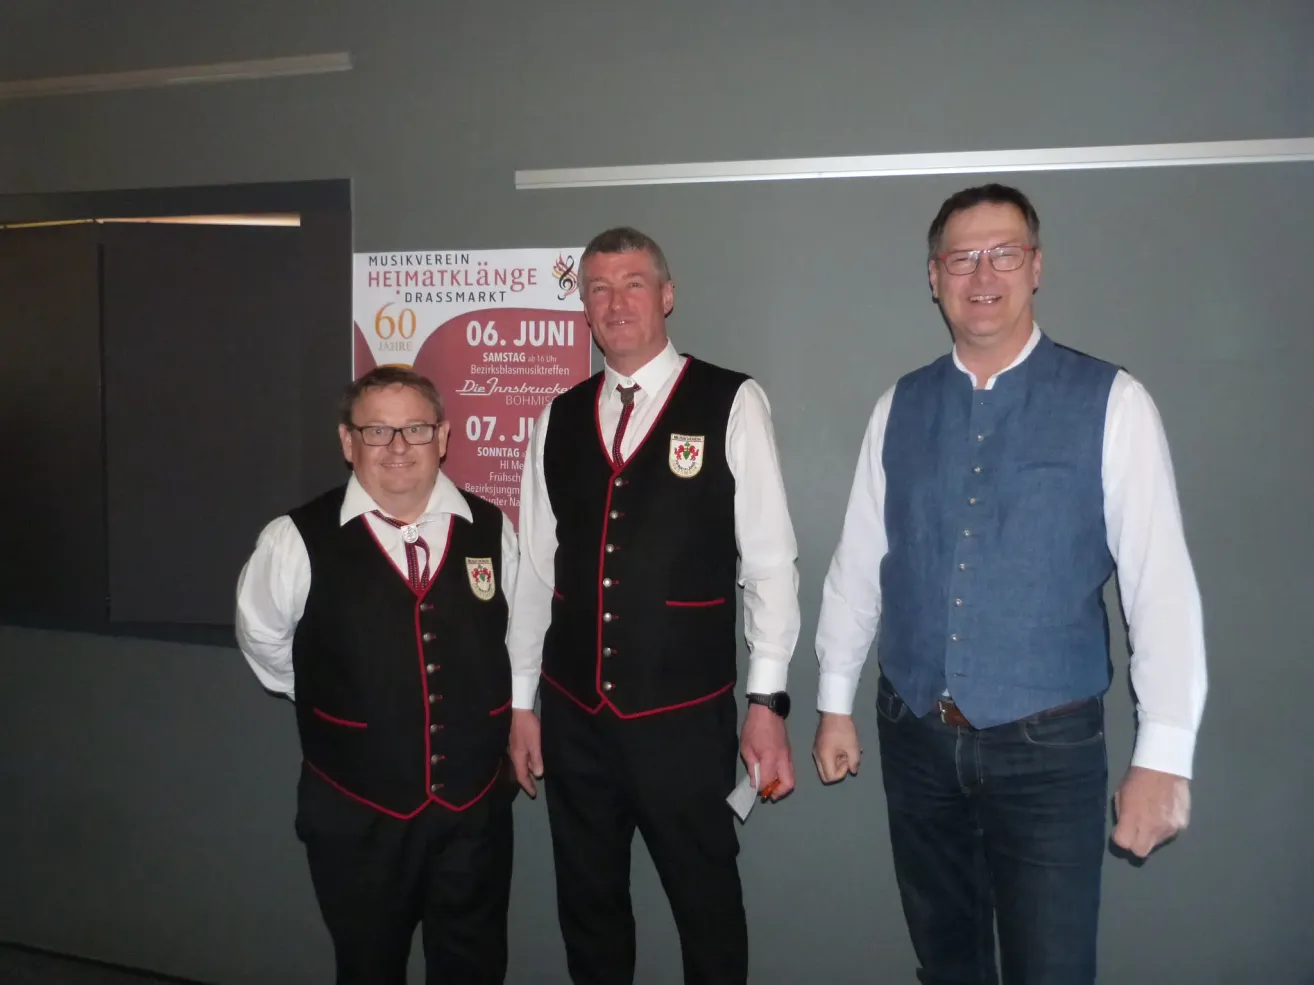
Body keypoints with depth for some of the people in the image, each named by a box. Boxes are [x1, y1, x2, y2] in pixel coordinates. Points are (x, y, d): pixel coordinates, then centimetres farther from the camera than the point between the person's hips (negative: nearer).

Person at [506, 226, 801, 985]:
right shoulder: (560, 418, 7)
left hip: (685, 715, -4)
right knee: (587, 906, 19)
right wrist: (522, 702, 10)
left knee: (707, 908, 11)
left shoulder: (732, 404, -5)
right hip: (574, 713, 4)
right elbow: (537, 566, 9)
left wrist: (768, 701, -10)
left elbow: (771, 561, -7)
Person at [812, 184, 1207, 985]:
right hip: (916, 739, 3)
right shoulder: (899, 408, 2)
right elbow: (858, 563, 7)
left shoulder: (1111, 403, -8)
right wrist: (836, 703, 9)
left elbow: (1162, 580, -11)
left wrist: (1165, 754, -13)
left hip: (1048, 747, -3)